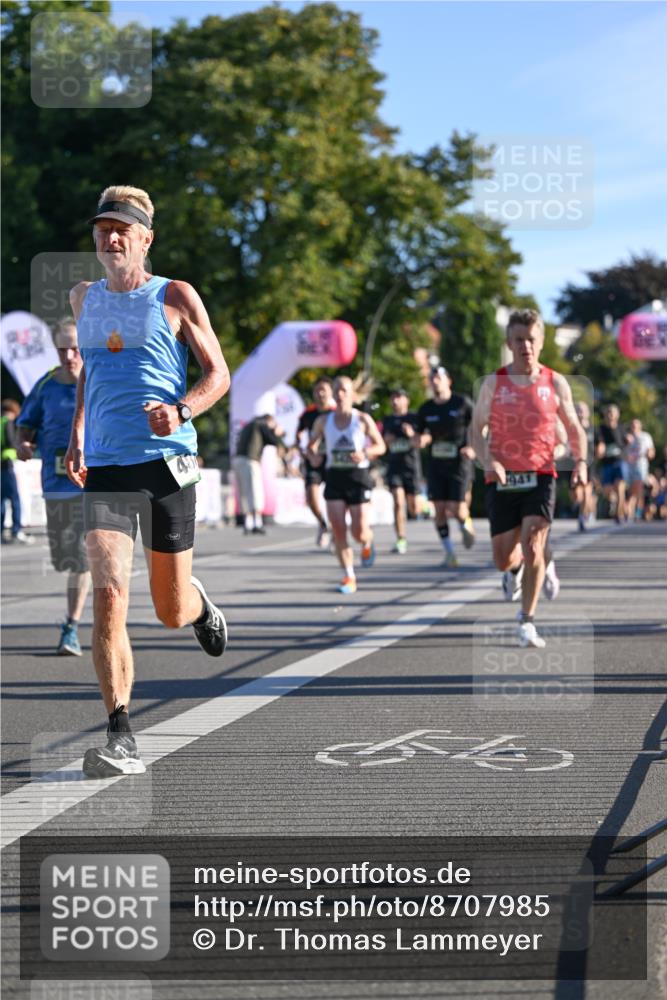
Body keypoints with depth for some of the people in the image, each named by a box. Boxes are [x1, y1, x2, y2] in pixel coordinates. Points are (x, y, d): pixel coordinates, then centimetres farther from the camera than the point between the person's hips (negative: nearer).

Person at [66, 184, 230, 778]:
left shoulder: (176, 298, 1)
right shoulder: (84, 298, 13)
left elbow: (218, 375, 1)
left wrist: (181, 411, -18)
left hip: (167, 461, -2)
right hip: (105, 468, 2)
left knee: (171, 613, 7)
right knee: (108, 598, -17)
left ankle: (198, 603, 46)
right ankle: (121, 739, -16)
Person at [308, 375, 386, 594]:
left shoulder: (363, 419, -1)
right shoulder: (323, 421, 6)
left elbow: (381, 446, 4)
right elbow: (312, 444, 17)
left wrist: (365, 453, -17)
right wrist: (314, 455, -6)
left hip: (358, 476, -2)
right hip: (334, 476, 2)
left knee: (359, 532, -6)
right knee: (338, 530, -7)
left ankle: (367, 544, 33)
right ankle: (349, 577, 2)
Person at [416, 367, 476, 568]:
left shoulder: (462, 403, -5)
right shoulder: (425, 409, 7)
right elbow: (420, 435, 15)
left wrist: (473, 448, -13)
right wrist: (421, 440, -9)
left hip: (459, 463, -4)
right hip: (436, 465, 4)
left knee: (456, 510, -10)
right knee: (440, 510, -1)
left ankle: (466, 525, 26)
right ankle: (449, 552, 12)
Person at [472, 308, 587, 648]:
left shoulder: (555, 384, 3)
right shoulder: (493, 383, 2)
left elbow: (574, 428, 11)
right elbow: (477, 430, 5)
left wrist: (580, 461, -7)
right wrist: (489, 460, -14)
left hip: (540, 478, -1)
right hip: (501, 480, 1)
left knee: (533, 547, -17)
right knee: (503, 561, 4)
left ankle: (527, 622, -3)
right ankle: (519, 564, 43)